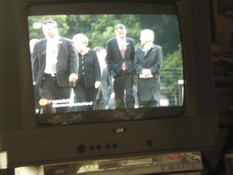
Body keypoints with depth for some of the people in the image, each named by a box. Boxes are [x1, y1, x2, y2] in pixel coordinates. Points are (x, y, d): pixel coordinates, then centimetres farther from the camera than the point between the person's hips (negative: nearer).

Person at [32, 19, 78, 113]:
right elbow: (35, 63, 10)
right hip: (45, 79, 0)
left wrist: (73, 73, -16)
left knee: (62, 108, 4)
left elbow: (73, 59, 0)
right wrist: (35, 79, 3)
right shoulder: (39, 44, 11)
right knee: (47, 106, -9)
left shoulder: (67, 43, 8)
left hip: (62, 79, 0)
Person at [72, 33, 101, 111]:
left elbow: (97, 67, 1)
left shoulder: (92, 53, 2)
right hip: (79, 84, -2)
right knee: (81, 105, -11)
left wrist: (97, 80, -8)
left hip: (91, 84, 2)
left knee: (90, 105, 9)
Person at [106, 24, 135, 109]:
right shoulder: (110, 42, 0)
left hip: (128, 73, 1)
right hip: (117, 73, -1)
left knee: (129, 95, -7)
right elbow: (108, 59, 1)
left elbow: (133, 57, 12)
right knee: (119, 98, 4)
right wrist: (112, 72, -6)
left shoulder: (130, 41, 7)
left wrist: (133, 69, 3)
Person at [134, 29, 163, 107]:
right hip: (141, 80, 4)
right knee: (142, 102, 2)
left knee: (154, 102, -10)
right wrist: (143, 71, -16)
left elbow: (158, 64, -4)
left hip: (153, 80, -4)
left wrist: (150, 71, -19)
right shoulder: (139, 51, 17)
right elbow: (136, 64, 4)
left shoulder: (157, 49, 5)